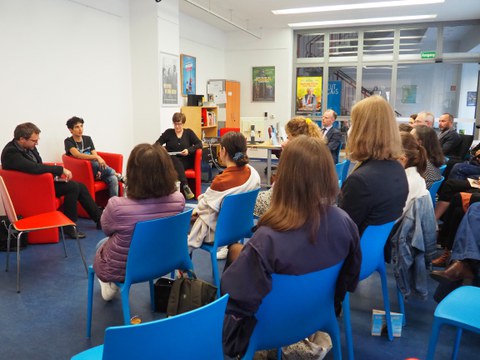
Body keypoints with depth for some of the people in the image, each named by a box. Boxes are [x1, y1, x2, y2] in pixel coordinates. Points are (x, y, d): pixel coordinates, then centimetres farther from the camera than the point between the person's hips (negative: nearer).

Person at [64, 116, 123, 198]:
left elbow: (95, 156, 5)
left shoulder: (88, 139, 14)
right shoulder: (68, 142, -2)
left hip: (94, 171, 5)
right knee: (93, 163, -36)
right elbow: (77, 155, -22)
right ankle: (117, 175, -14)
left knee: (112, 179, -24)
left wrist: (100, 170, -15)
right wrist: (97, 157, -34)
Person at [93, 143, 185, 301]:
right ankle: (114, 284, 46)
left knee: (101, 244, 33)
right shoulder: (178, 200, -23)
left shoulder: (117, 206, -36)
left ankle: (110, 286, 41)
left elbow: (107, 229, -11)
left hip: (118, 270, -3)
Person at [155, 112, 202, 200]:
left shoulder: (189, 132, 12)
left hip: (186, 161, 0)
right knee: (175, 161, -36)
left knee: (178, 165, -35)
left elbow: (199, 144, 3)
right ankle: (185, 186, -50)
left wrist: (189, 150, -14)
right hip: (171, 160, 0)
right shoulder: (168, 132, 12)